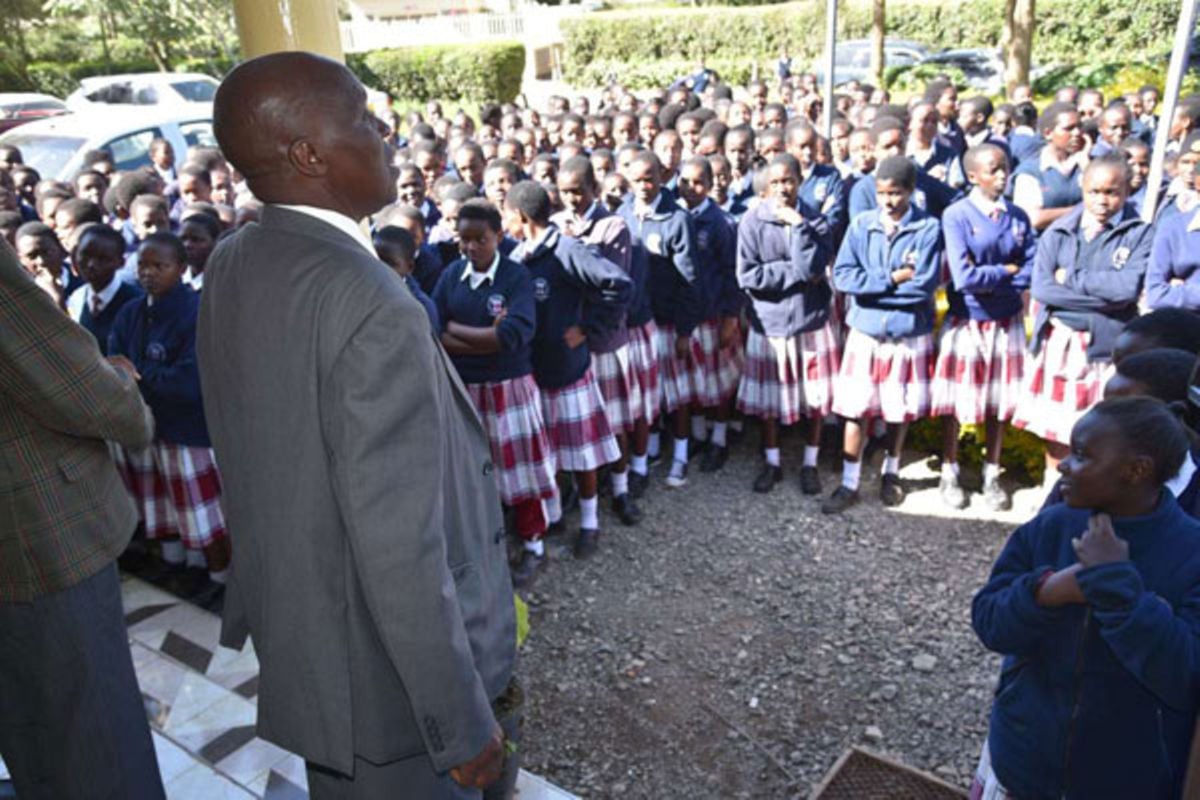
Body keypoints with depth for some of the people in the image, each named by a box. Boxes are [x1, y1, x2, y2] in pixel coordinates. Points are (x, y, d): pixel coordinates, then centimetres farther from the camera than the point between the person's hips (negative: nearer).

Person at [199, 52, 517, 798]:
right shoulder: (369, 304, -29)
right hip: (384, 673, -7)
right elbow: (399, 548, -28)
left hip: (297, 638, 8)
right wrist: (463, 723, -18)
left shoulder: (229, 266, -2)